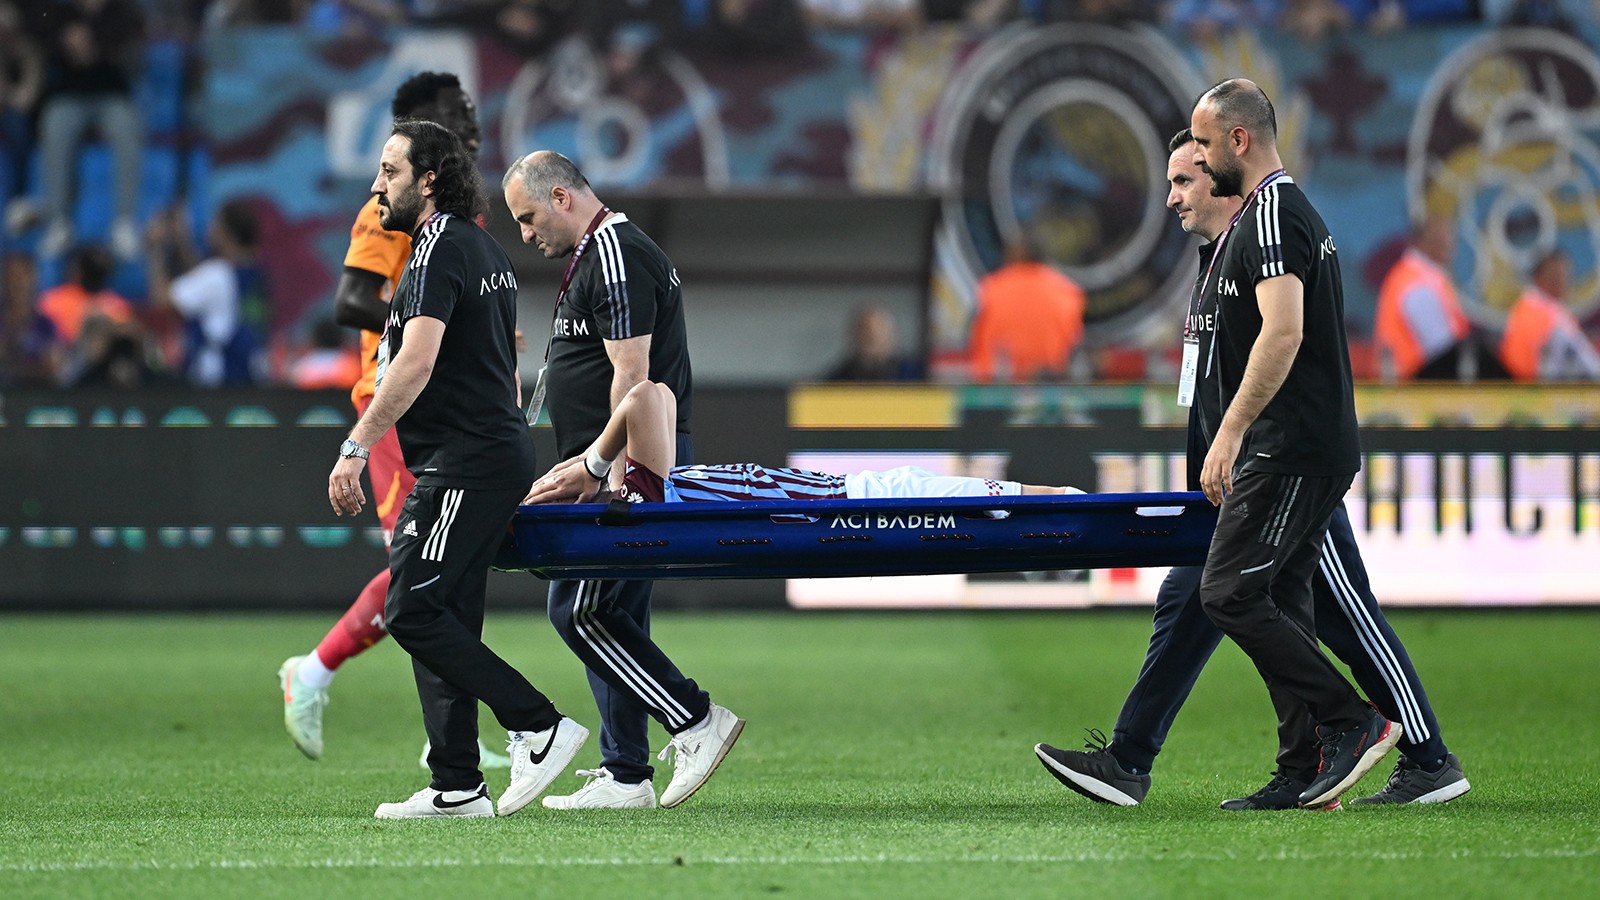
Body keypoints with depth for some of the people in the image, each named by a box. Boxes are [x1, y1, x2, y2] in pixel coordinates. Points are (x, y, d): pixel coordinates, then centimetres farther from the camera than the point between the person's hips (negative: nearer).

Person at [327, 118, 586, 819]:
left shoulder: (440, 247, -11)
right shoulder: (485, 249, 20)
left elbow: (416, 361, -23)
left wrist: (356, 448, -24)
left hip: (465, 464, -10)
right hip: (498, 453, 10)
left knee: (411, 612, -12)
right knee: (444, 621, 8)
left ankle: (539, 728, -12)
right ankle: (456, 788, 6)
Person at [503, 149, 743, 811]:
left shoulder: (617, 257, -14)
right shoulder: (593, 255, 20)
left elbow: (631, 374, -20)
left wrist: (598, 466, -19)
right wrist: (583, 466, 20)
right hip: (623, 472, 11)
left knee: (578, 611, -11)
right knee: (613, 617, 9)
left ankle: (696, 722, -8)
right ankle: (624, 776, 10)